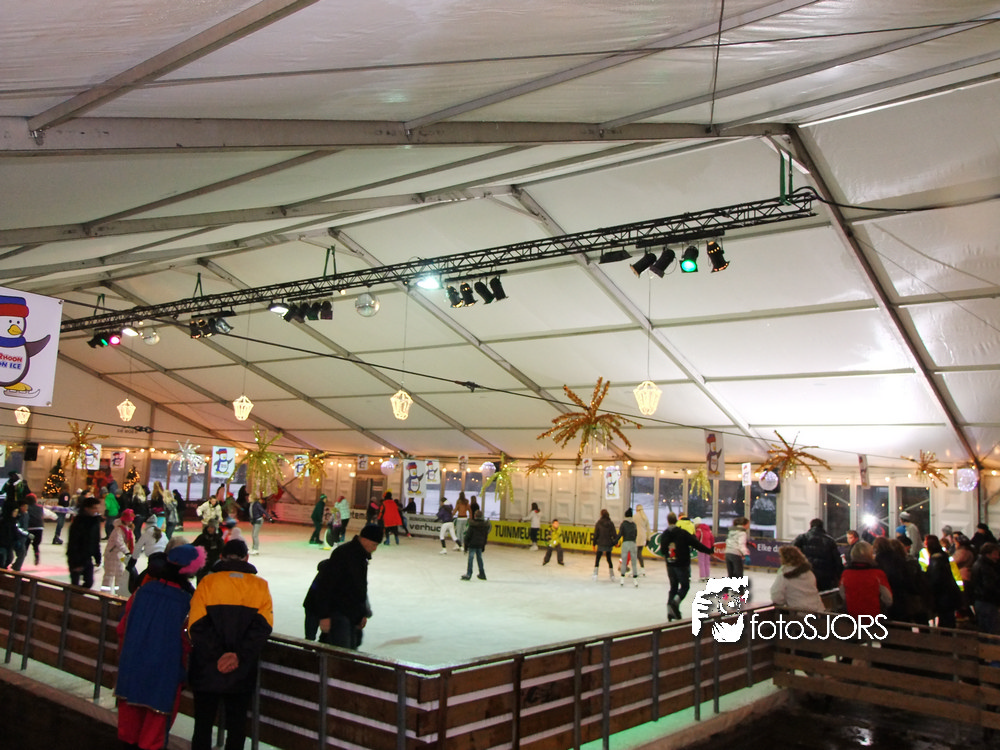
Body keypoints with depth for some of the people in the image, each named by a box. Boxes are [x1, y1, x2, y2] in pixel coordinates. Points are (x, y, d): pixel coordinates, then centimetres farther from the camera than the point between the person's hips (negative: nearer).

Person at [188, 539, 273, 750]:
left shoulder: (208, 582, -5)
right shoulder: (260, 586, 0)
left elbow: (197, 625, -13)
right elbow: (263, 627, -10)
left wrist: (217, 655, -12)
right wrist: (239, 655, -13)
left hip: (207, 670, -1)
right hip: (242, 673, 1)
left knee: (203, 725, 12)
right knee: (237, 726, 13)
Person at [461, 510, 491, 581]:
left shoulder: (472, 525, -10)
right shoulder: (485, 525, 5)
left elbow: (468, 535, -8)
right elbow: (486, 536, 11)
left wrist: (465, 544, -1)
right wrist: (483, 545, 20)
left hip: (472, 544, -5)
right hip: (480, 544, 5)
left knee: (470, 558, -4)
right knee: (479, 557, 15)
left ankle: (469, 574, -7)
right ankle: (482, 574, 20)